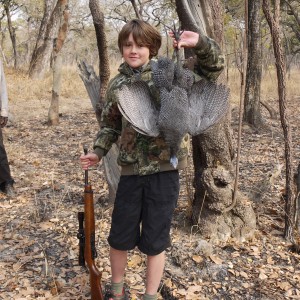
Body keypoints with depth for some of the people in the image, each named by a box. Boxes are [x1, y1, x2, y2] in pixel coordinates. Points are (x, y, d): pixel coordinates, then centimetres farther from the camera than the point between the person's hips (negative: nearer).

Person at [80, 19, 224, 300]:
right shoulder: (117, 84, 7)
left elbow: (213, 69, -1)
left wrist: (200, 43, -19)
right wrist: (98, 151, 2)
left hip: (164, 171, -2)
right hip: (131, 172, 3)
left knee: (155, 242, 11)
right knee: (119, 238, 15)